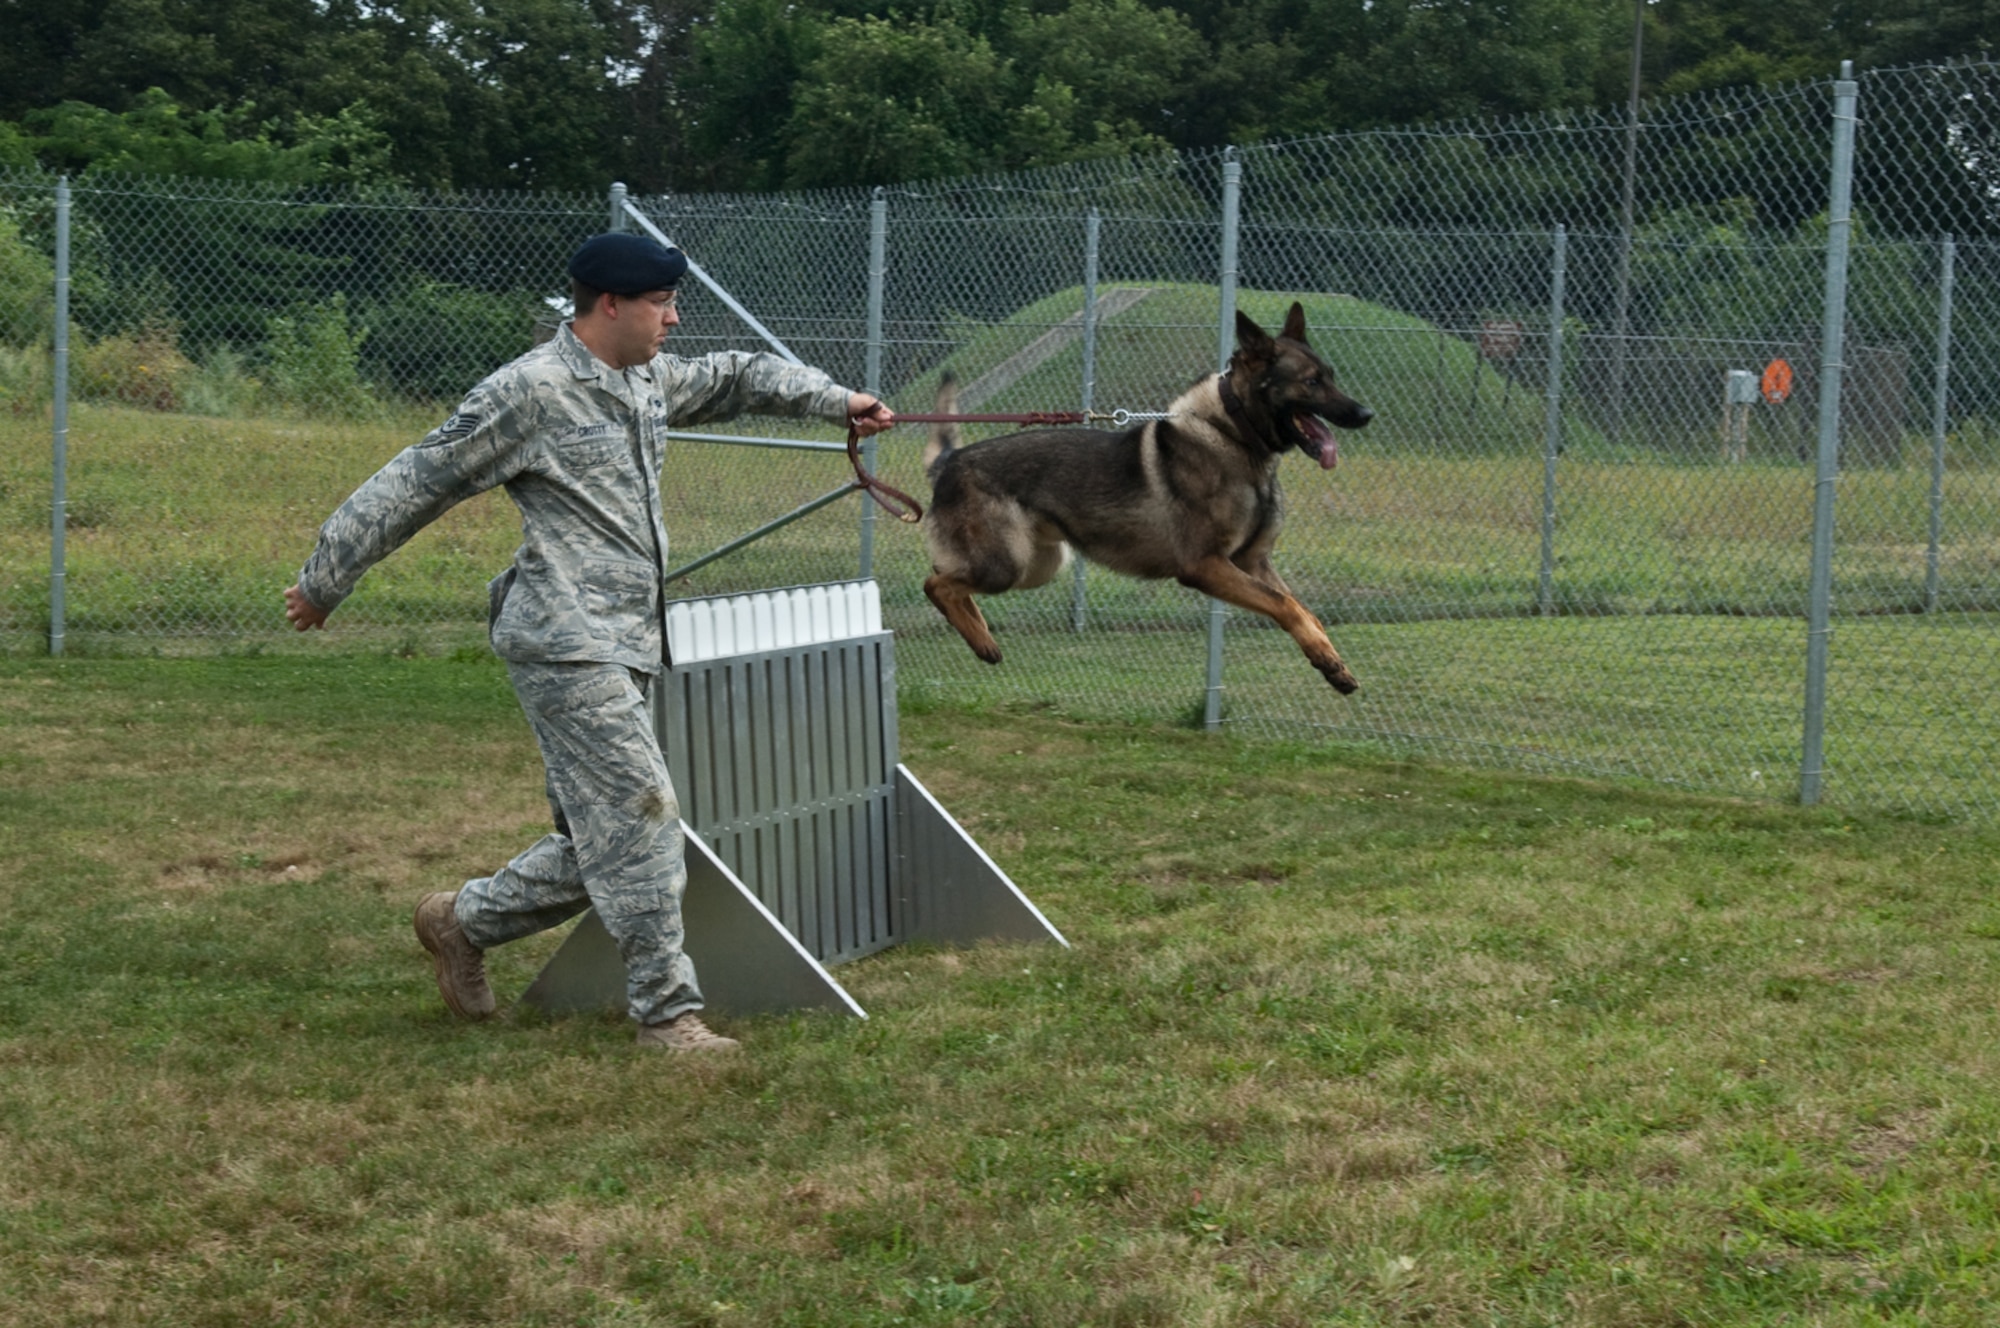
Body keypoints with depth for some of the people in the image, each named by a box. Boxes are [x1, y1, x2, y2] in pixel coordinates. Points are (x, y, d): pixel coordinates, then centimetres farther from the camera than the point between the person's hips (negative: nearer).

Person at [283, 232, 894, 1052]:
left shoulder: (646, 379, 14)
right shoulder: (530, 391, -11)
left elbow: (732, 378, 30)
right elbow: (416, 484, -6)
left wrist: (834, 400, 15)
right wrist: (325, 579, -1)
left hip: (624, 647, 9)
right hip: (567, 645, -9)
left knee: (598, 842, 11)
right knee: (640, 816, -11)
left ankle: (464, 922, 28)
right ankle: (667, 1012, -5)